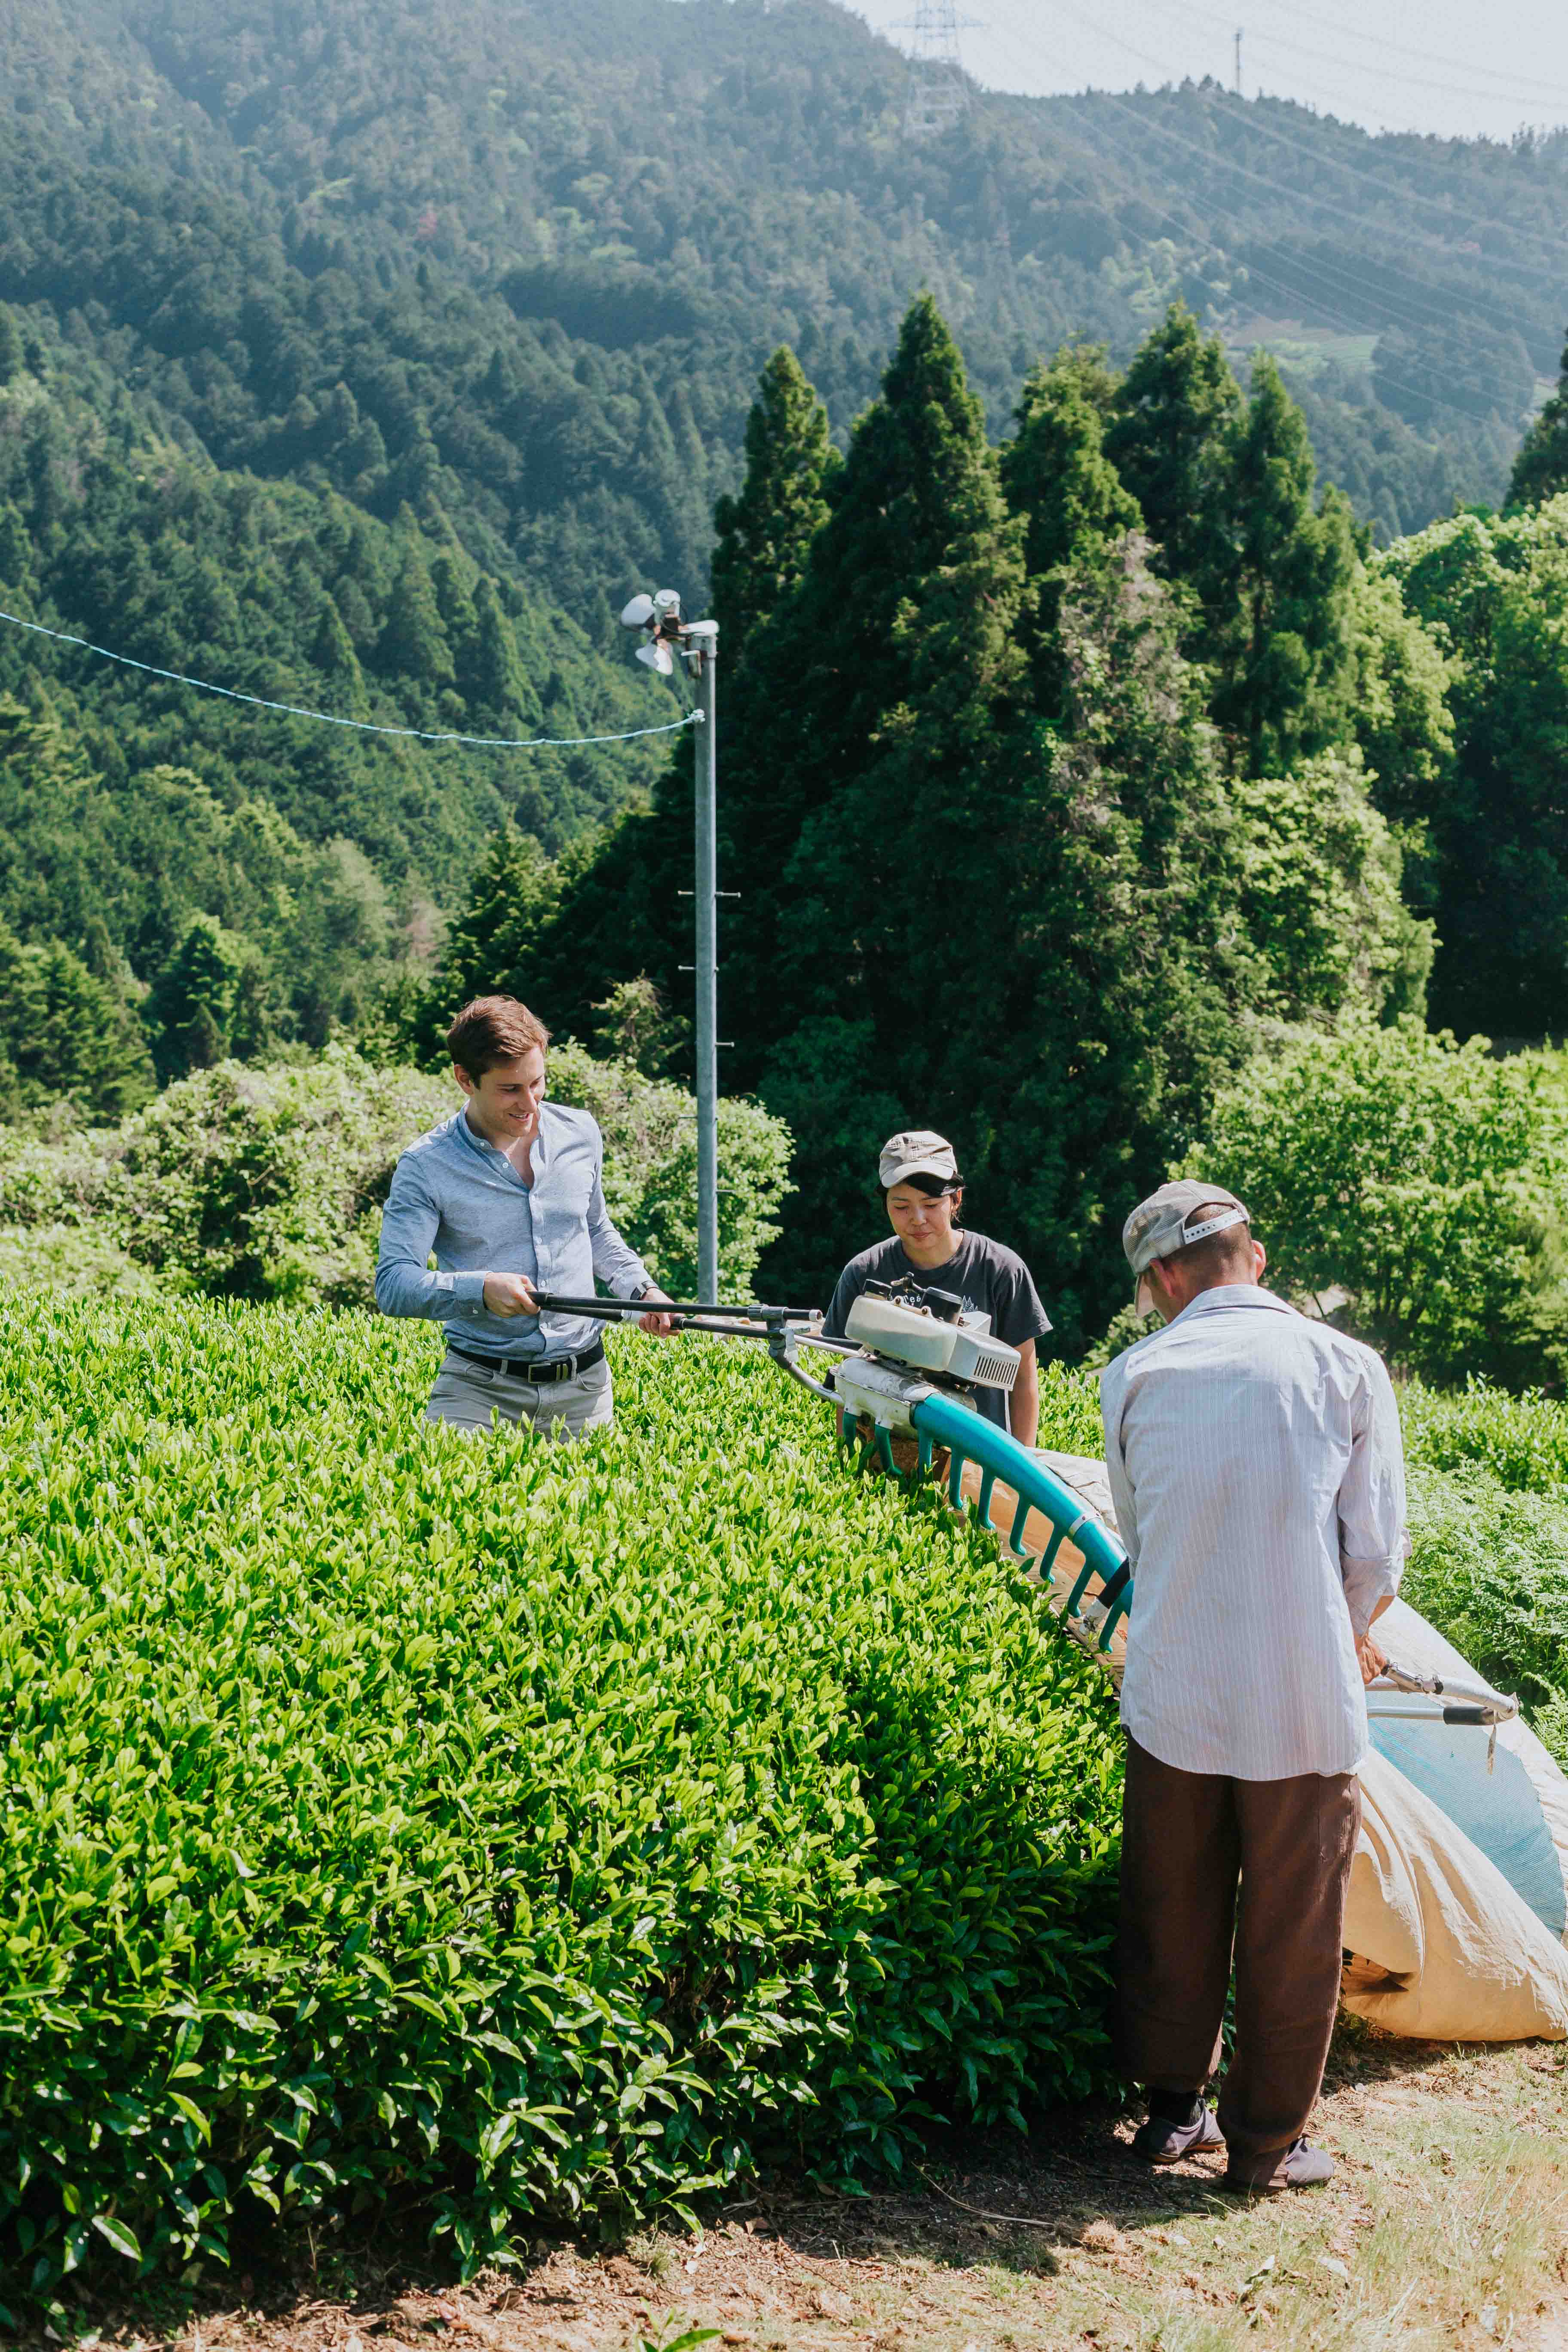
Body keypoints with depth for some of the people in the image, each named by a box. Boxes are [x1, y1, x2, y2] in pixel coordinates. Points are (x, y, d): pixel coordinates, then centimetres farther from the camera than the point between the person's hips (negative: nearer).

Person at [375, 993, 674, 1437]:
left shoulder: (581, 1134, 6)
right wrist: (481, 1289, -27)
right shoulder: (425, 1166, -7)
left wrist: (642, 1288, 6)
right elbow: (392, 1283, -12)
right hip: (478, 1387, -3)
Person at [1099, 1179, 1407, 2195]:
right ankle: (1268, 2140, 23)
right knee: (1292, 1929, 12)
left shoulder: (1134, 1377, -1)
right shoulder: (1346, 1367, -6)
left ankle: (1171, 2108, 30)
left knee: (1172, 1912, 17)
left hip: (1172, 1699, 2)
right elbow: (1377, 1551, -2)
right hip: (1305, 1709, -2)